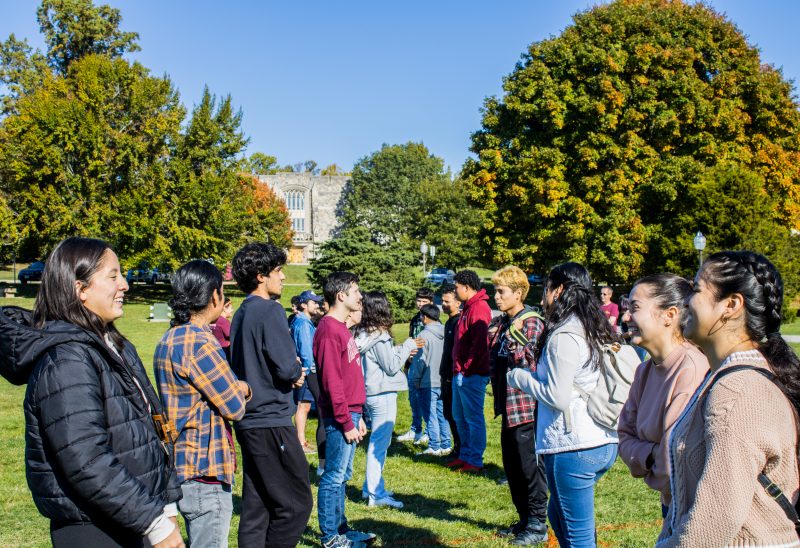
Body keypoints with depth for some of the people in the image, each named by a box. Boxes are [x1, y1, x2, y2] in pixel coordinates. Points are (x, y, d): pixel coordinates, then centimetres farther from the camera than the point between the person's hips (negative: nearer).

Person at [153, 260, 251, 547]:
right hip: (204, 470, -10)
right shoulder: (199, 343, -20)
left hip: (183, 466, 10)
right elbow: (235, 408, -15)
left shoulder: (170, 339, 11)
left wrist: (236, 387, -2)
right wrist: (241, 389, 4)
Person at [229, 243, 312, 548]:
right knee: (296, 503, -1)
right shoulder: (270, 310, -14)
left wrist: (291, 371, 7)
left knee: (256, 505, 13)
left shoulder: (241, 314, 13)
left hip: (249, 421, 9)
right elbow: (287, 368, -20)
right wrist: (297, 373, 1)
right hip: (271, 420, -9)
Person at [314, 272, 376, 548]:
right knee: (334, 477, 0)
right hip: (340, 417, -9)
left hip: (350, 413, 9)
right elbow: (331, 381, -19)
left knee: (342, 475, 16)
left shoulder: (341, 327, 15)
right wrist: (347, 422, -17)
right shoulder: (329, 329, -15)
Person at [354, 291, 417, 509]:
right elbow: (391, 366, -15)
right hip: (383, 394, -9)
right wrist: (408, 346, -6)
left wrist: (401, 351, 11)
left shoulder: (364, 334, 8)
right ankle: (376, 494, 1)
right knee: (379, 443, -4)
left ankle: (371, 487, 26)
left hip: (371, 392, 9)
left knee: (378, 440, 18)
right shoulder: (379, 337, -18)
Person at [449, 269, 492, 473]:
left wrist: (468, 369, -19)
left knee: (473, 418, -3)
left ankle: (475, 461, 4)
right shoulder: (468, 307, 17)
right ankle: (465, 455, 27)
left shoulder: (479, 308, -15)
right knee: (460, 416, 17)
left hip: (472, 374, -10)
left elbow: (479, 344, -22)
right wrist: (457, 369, 15)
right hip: (460, 374, 10)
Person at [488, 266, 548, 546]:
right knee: (512, 467, 15)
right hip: (508, 406, 8)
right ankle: (525, 519, 28)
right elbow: (494, 360, 20)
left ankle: (538, 525, 11)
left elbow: (530, 364, -19)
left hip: (526, 407, -8)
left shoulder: (532, 323, -12)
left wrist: (515, 340, -28)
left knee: (530, 466, 0)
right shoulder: (500, 323, 11)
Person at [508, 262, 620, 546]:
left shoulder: (564, 335, -14)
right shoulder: (597, 330, 13)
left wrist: (520, 377, -2)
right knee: (558, 514, 25)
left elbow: (558, 397, -17)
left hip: (573, 447, -9)